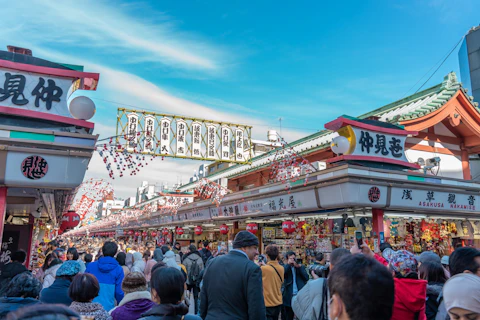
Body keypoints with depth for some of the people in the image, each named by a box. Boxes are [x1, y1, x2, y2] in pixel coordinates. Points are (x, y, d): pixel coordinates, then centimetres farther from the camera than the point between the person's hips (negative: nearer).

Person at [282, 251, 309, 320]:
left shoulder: (301, 267, 9)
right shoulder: (286, 267, 4)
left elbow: (307, 278, -5)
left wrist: (299, 267, -12)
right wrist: (288, 264, -18)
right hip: (289, 296, -1)